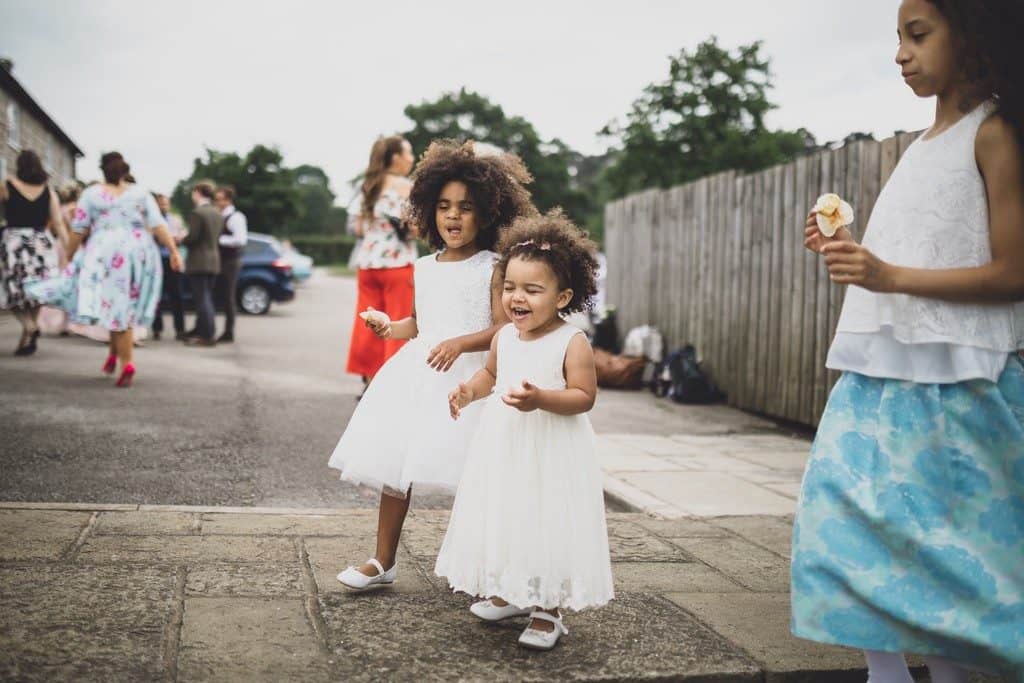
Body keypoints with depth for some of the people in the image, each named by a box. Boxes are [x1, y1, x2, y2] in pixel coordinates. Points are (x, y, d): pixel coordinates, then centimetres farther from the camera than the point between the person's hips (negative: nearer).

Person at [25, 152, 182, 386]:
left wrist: (70, 255, 12)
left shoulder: (91, 193, 5)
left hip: (106, 255, -2)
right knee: (123, 308, 13)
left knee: (116, 307, 1)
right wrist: (174, 251, -2)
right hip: (139, 255, 2)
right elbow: (158, 225, -1)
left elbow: (79, 230, 3)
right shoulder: (141, 193, 9)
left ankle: (126, 363, -4)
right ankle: (115, 354, 12)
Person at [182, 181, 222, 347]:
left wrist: (181, 240, 2)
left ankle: (207, 336, -5)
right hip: (214, 260, 7)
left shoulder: (197, 213, -14)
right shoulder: (218, 214, 10)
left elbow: (192, 237, -17)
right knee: (206, 297, 14)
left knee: (202, 298, -5)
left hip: (198, 262, -7)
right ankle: (200, 330, 24)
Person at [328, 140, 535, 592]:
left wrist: (460, 343, -25)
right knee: (393, 466, 6)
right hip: (416, 376, 6)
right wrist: (390, 327, 4)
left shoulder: (493, 268, -4)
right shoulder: (424, 268, 12)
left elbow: (503, 329, -11)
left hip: (467, 380, -5)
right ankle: (383, 562, 18)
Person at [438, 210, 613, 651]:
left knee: (548, 525, -1)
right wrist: (470, 390, 1)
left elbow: (584, 396, -17)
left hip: (552, 454, -6)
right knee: (501, 520, 16)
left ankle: (547, 611, 15)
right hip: (504, 446, 7)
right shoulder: (504, 338, 3)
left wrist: (542, 398, -31)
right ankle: (508, 594, 37)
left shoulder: (572, 342, -15)